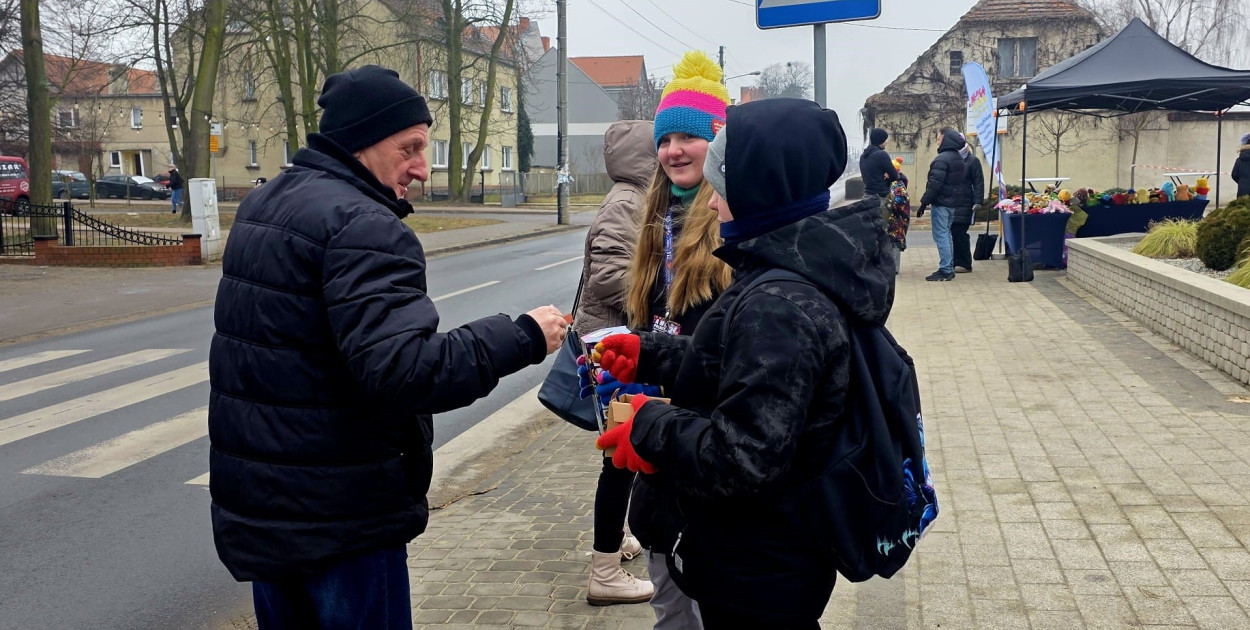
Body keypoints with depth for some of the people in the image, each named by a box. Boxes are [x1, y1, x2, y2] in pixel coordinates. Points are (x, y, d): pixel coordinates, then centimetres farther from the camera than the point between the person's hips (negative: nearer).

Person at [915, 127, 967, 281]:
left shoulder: (942, 159, -18)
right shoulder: (958, 158, 13)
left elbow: (934, 184, -22)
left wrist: (924, 203, -19)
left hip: (941, 202, -10)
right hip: (953, 202, 10)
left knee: (941, 236, -7)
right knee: (947, 235, 16)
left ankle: (945, 270, -9)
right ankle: (949, 269, 20)